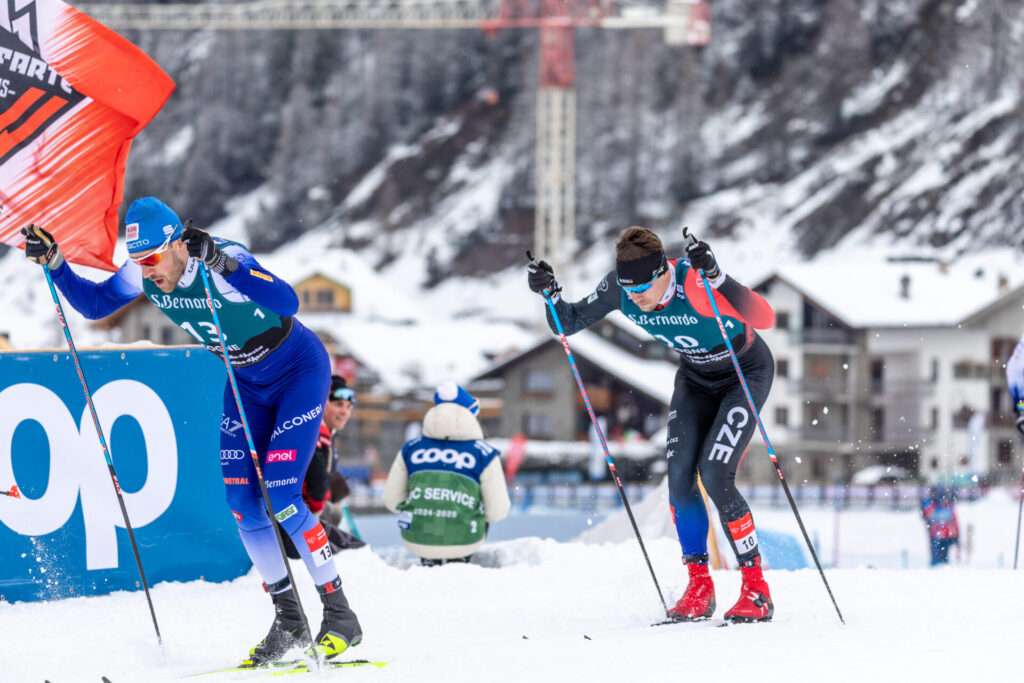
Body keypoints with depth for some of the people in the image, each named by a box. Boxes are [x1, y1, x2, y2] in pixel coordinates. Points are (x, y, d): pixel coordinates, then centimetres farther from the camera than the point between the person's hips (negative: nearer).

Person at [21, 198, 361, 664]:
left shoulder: (225, 262, -33)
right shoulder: (143, 273, -13)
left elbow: (287, 302, -48)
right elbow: (93, 303, 2)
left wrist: (221, 264, -58)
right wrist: (53, 263, -13)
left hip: (299, 370, -7)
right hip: (246, 381, 7)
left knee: (280, 498, -16)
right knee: (242, 504, -1)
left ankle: (340, 616, -6)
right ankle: (288, 621, 12)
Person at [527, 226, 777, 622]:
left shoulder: (695, 283, -37)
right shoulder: (619, 288, -19)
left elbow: (765, 318, -48)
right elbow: (570, 323, -5)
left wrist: (717, 279, -59)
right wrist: (550, 294, -25)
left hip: (746, 373, -6)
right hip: (695, 377, 6)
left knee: (714, 476, -19)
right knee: (679, 475, -10)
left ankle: (756, 591, -9)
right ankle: (699, 588, 2)